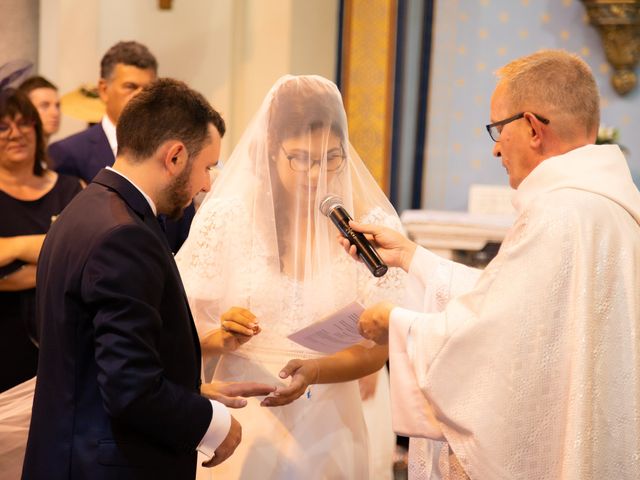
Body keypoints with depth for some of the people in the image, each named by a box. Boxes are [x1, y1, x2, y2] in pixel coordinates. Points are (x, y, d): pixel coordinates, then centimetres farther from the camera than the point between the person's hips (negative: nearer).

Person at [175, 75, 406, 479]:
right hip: (242, 426, 0)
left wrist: (314, 371, -23)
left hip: (327, 430, 1)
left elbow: (375, 349, -5)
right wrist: (222, 338, -22)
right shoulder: (224, 217, -7)